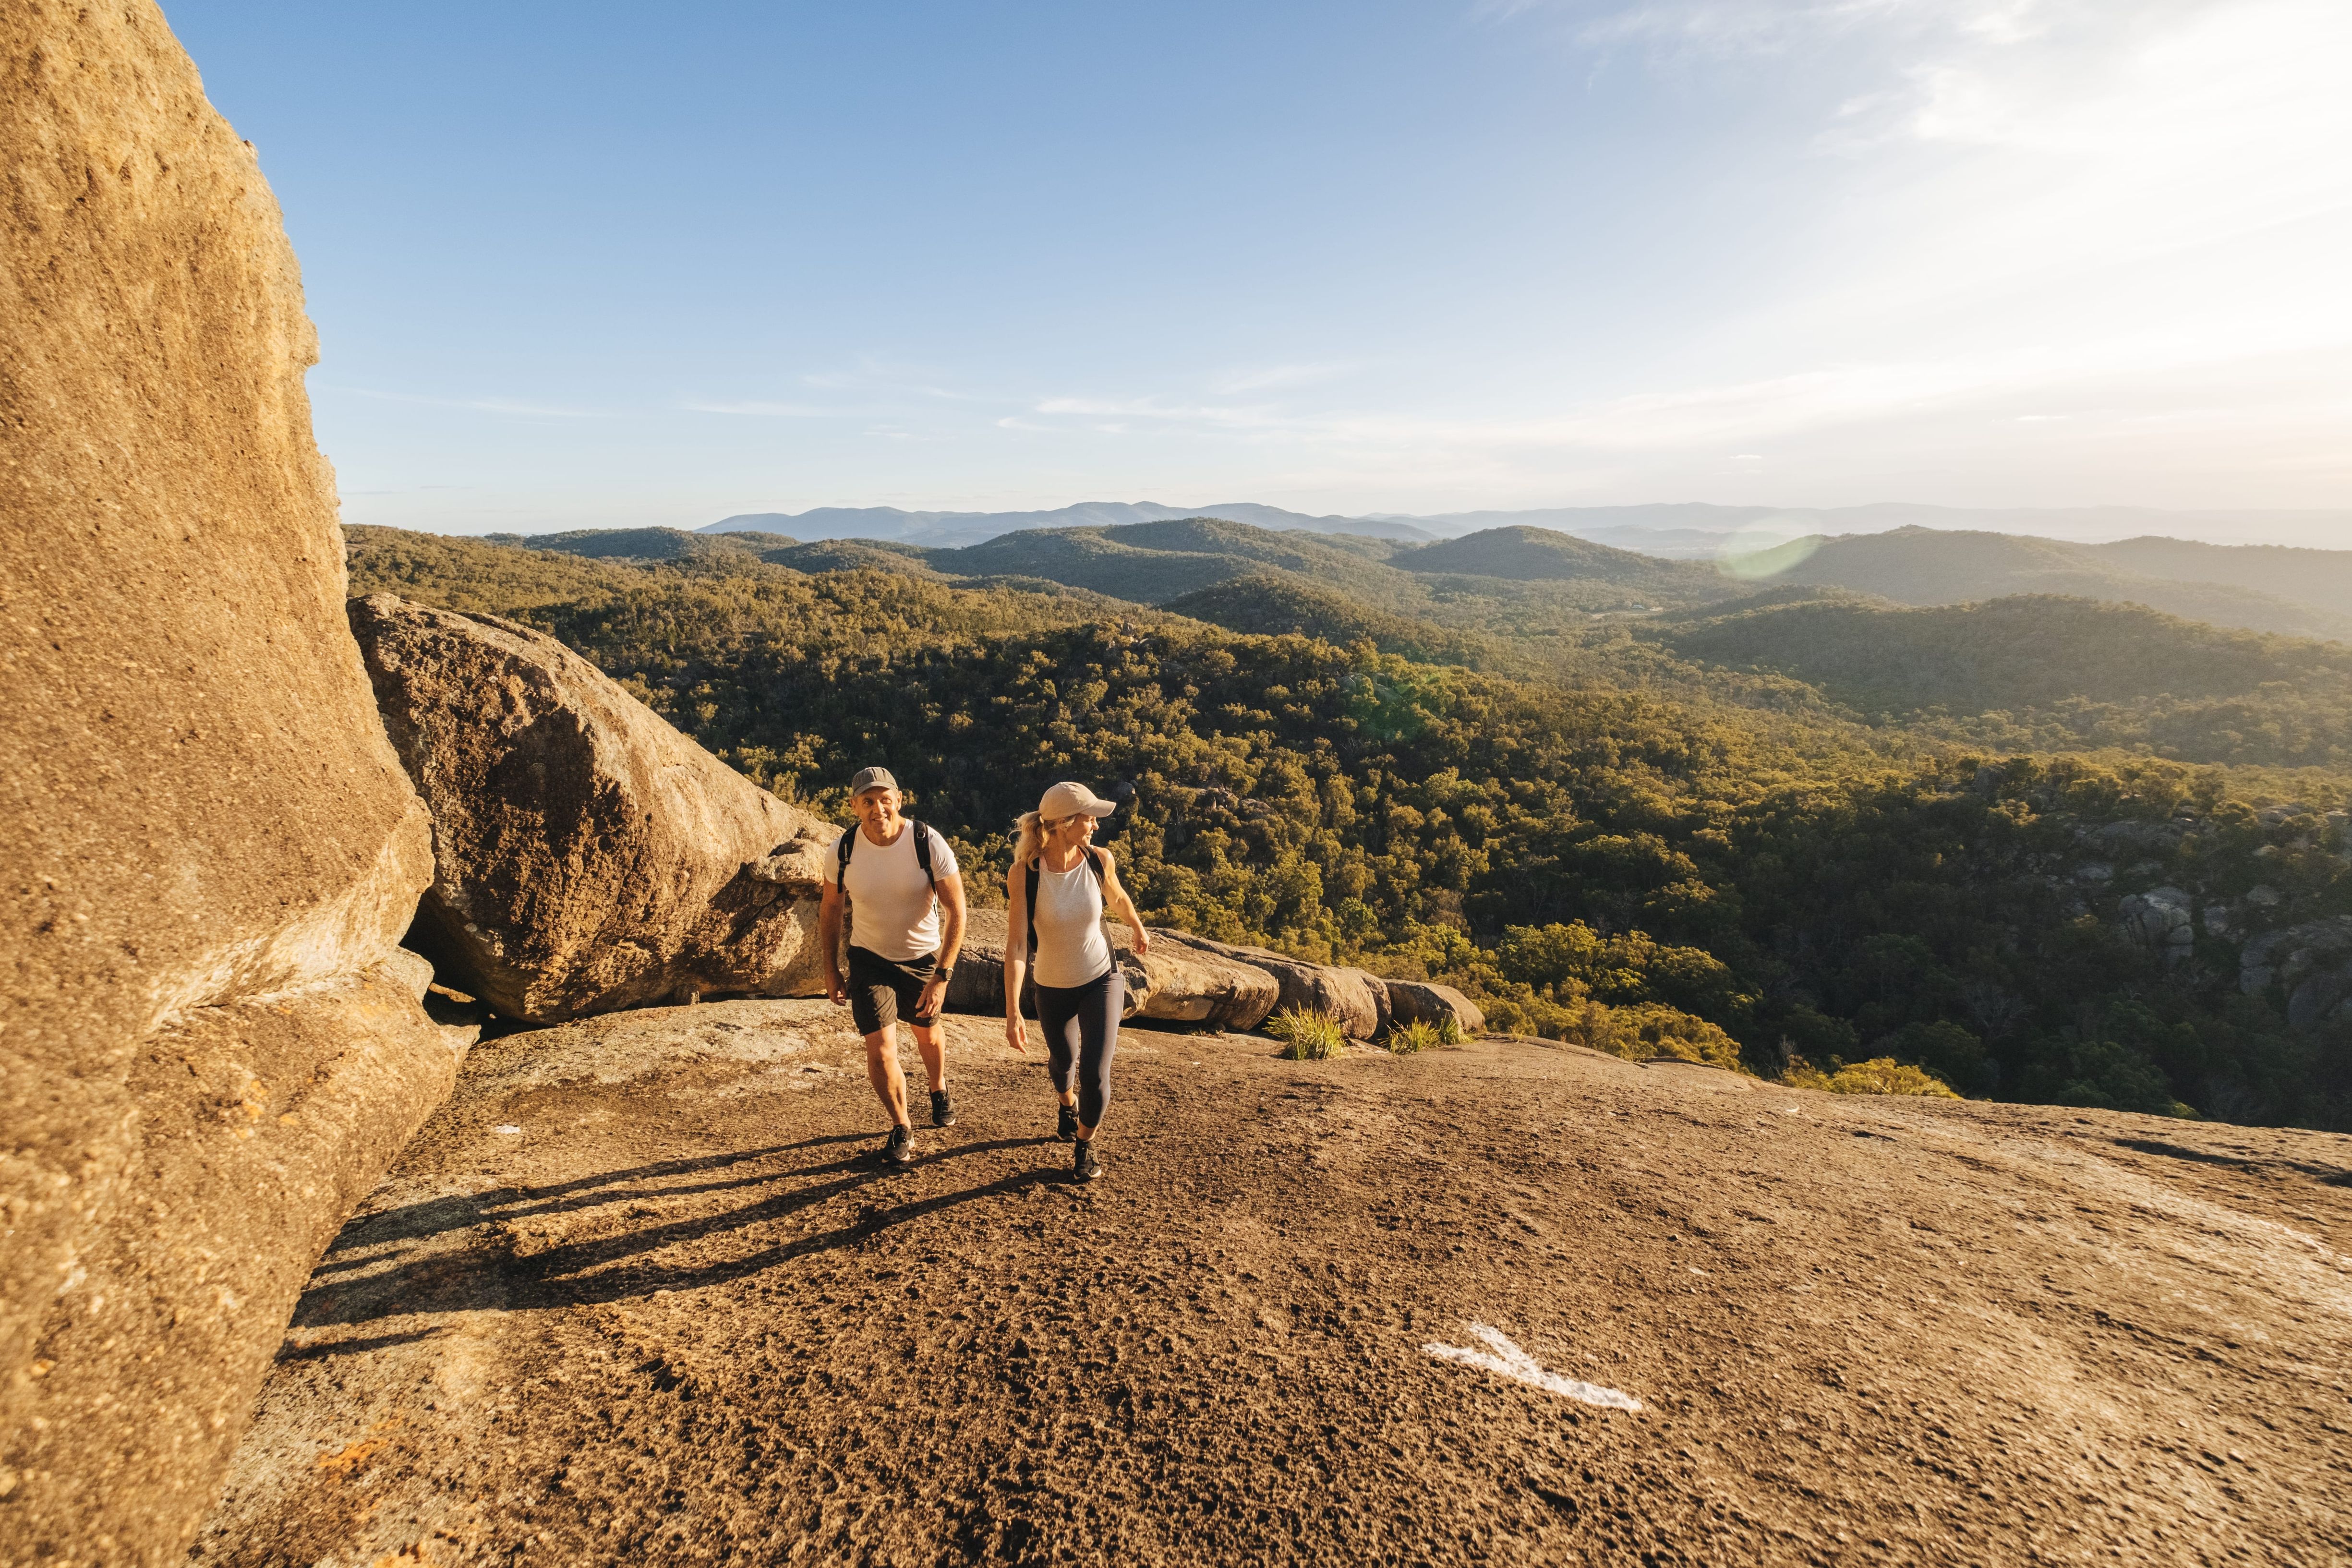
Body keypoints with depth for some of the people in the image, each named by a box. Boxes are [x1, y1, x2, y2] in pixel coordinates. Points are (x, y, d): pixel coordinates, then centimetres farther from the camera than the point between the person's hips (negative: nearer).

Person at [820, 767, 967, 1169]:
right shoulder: (843, 851, -18)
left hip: (923, 957, 0)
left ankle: (939, 1091, 55)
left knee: (928, 1033, 22)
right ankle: (901, 1129, 18)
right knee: (881, 1053, -9)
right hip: (869, 959, 0)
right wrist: (831, 970, 3)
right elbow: (831, 910, 0)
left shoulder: (929, 844, -24)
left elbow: (957, 912, -20)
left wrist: (942, 977, -24)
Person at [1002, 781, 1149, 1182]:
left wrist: (1139, 928, 25)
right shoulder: (1024, 873, -24)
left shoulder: (1100, 860, -16)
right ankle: (1068, 1106, 61)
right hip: (1053, 988, 0)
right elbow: (1016, 945, -25)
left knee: (1095, 1077, -9)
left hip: (1101, 981, 0)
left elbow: (1118, 897, 7)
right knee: (1063, 1063, 23)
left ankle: (1085, 1145, 23)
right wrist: (1013, 1012, -30)